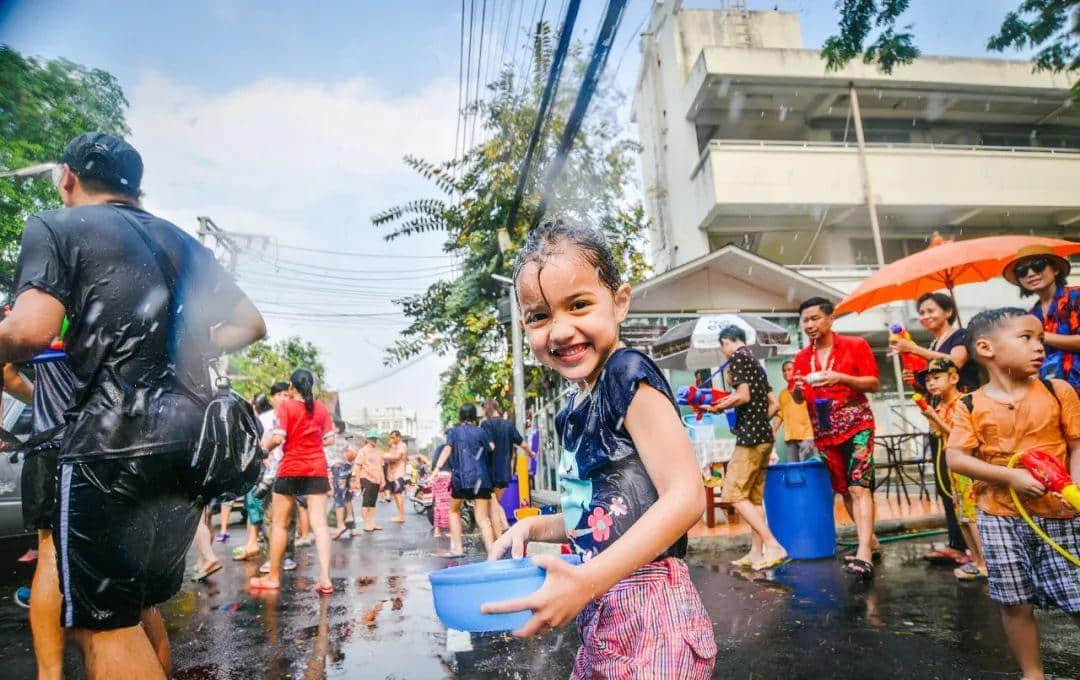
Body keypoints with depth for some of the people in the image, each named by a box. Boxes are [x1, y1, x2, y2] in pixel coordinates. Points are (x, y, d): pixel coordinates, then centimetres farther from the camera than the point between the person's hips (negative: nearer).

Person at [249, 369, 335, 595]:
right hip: (317, 469, 2)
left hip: (290, 469, -2)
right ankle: (325, 579, -6)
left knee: (279, 523, 13)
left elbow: (278, 438, -13)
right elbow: (329, 439, 4)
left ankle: (273, 577, 22)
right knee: (320, 524, 0)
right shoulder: (321, 408, 5)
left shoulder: (285, 406, -4)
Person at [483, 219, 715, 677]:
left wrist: (586, 582, -25)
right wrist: (534, 527, 5)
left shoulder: (629, 376, -15)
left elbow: (685, 498, -22)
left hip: (648, 611, -8)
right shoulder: (578, 408, 8)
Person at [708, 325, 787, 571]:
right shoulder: (756, 363, 19)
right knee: (754, 497, 11)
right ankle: (756, 552, 12)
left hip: (750, 437, -9)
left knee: (734, 496, -7)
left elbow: (743, 396, -18)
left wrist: (719, 407, -5)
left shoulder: (737, 357, -7)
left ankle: (773, 546, -10)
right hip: (764, 436, 9)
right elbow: (774, 405, 19)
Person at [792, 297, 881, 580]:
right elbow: (798, 398, 13)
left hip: (856, 426, -5)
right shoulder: (801, 358, 8)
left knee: (859, 486, -16)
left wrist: (840, 378, -20)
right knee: (844, 490, 11)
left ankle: (864, 554, -20)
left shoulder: (855, 346, -2)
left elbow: (874, 384, -5)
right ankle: (870, 540, 27)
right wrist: (797, 389, -11)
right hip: (824, 432, 5)